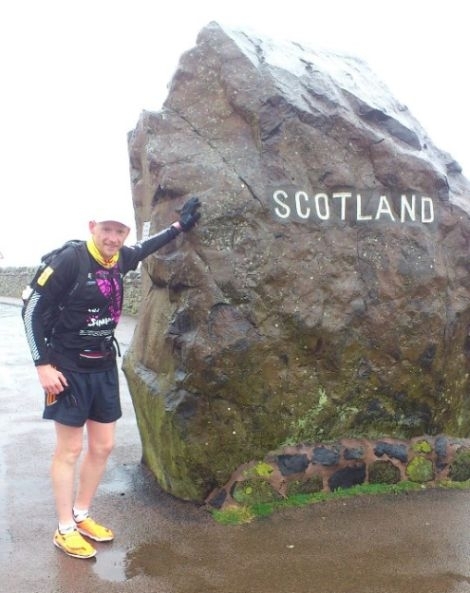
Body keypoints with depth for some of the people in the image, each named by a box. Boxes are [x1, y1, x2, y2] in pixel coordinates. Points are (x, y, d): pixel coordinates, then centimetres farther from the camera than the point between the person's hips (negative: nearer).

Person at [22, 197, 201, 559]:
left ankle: (81, 517, 30)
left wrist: (179, 226, 25)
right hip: (69, 368, -7)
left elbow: (143, 249, 26)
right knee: (70, 449, 2)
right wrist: (43, 364, -17)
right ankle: (65, 531, 17)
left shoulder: (120, 259, 1)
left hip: (104, 367, 7)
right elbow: (32, 310, -14)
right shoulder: (70, 260, -18)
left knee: (103, 445, 12)